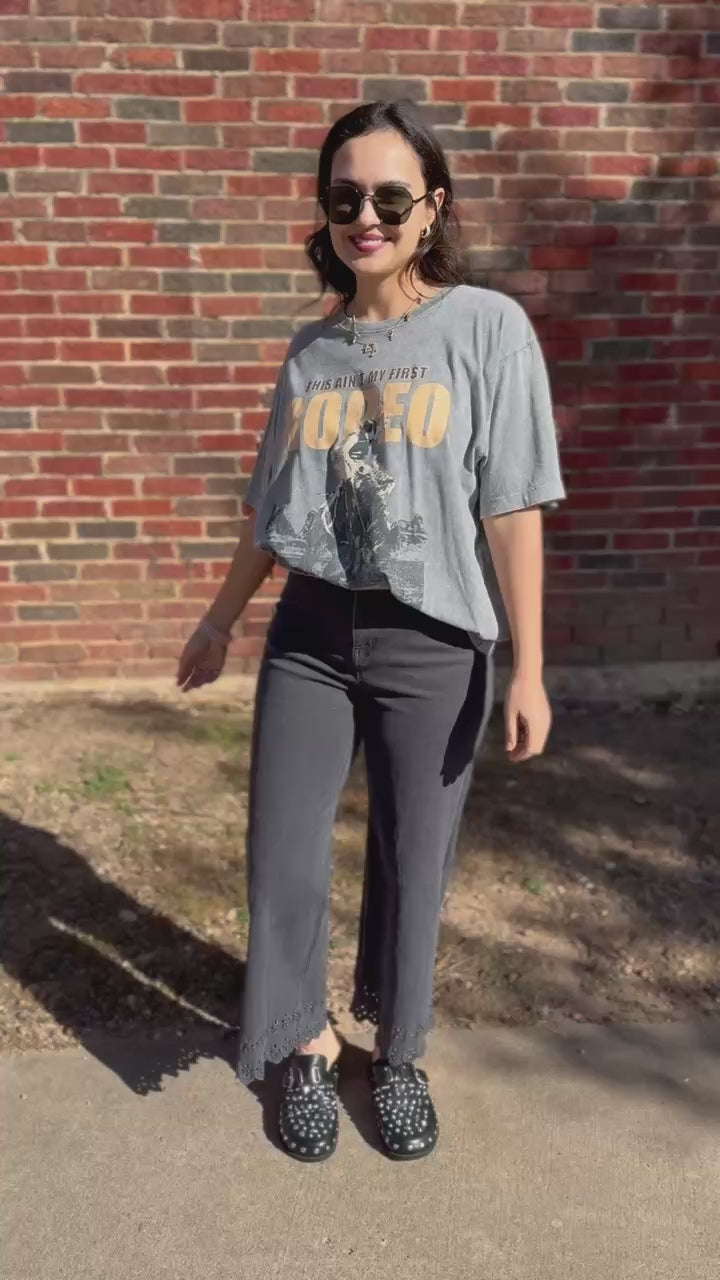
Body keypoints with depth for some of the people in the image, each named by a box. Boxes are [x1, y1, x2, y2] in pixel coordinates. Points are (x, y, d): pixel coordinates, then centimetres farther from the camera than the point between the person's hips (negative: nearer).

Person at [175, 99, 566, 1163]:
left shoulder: (488, 327, -4)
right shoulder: (312, 347, 8)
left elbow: (513, 509, -9)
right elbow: (270, 507, 14)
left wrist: (528, 670, -12)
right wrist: (219, 623, 18)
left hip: (432, 645, -3)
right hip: (308, 635, 4)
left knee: (413, 865, 9)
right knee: (285, 859, 7)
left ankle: (399, 1053, 35)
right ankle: (310, 1046, 33)